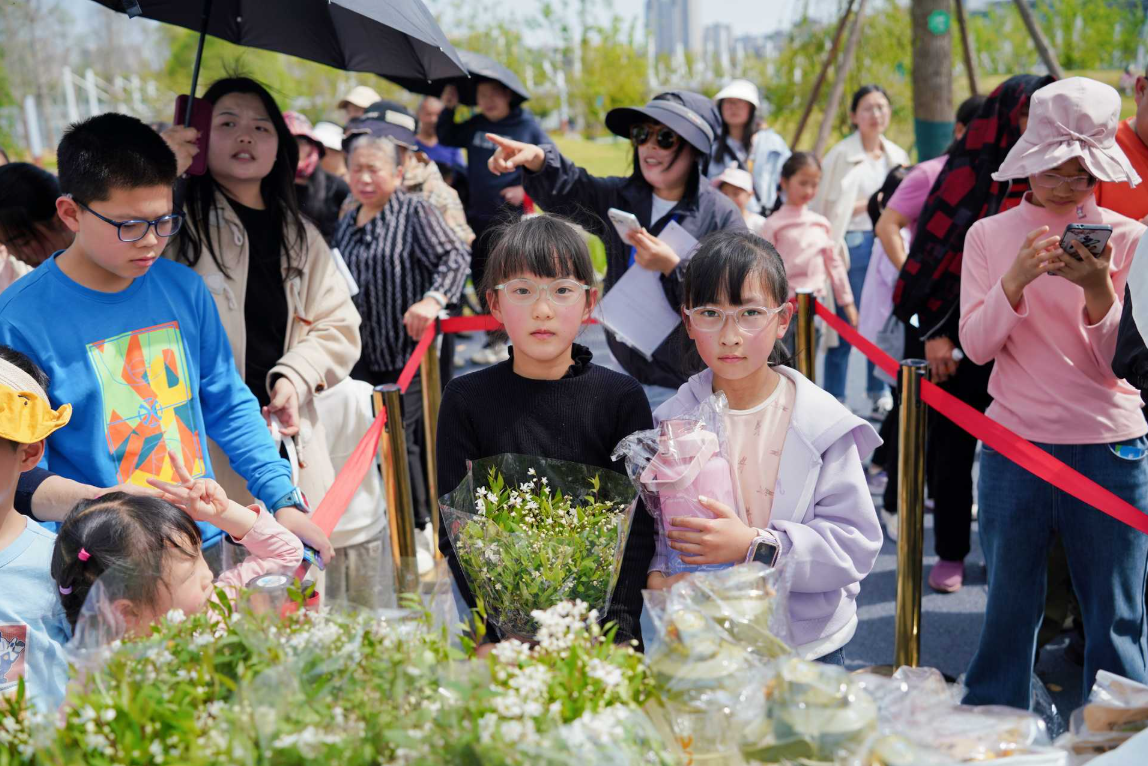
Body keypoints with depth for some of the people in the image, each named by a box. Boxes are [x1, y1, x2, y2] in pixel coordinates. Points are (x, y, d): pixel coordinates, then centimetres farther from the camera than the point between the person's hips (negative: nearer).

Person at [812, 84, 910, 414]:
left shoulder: (897, 156, 13)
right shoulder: (842, 155, -5)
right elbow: (825, 206, -7)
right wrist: (867, 205, -15)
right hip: (853, 242, -5)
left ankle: (879, 391, 23)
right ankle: (835, 397, 6)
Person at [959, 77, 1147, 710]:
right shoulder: (990, 235, 4)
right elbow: (976, 345, -4)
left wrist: (1097, 290, -21)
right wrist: (1015, 282, -20)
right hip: (1014, 445, 1)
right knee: (1009, 606, 11)